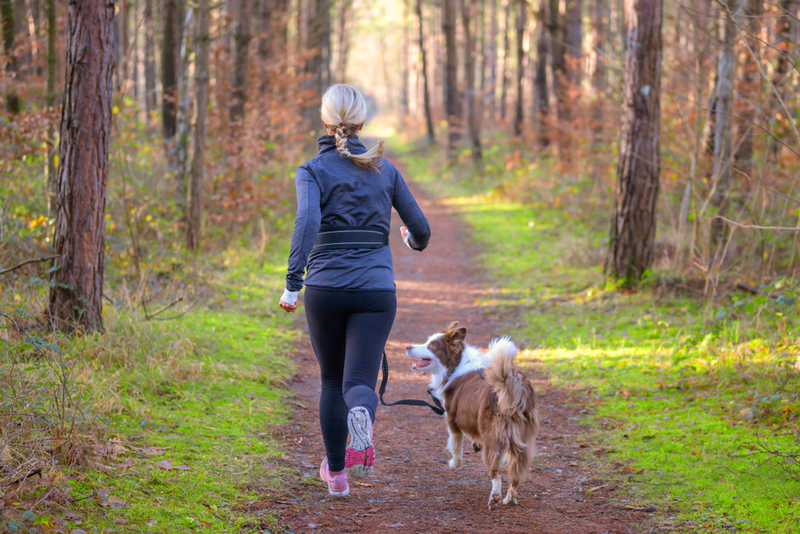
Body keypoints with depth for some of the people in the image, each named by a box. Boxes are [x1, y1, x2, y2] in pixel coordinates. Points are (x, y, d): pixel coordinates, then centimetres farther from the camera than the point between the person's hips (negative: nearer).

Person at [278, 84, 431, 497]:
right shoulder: (384, 169, 7)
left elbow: (308, 221, -20)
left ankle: (336, 472, 25)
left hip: (326, 289, 0)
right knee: (359, 382, -2)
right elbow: (420, 227, 9)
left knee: (332, 380, 19)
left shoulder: (312, 171, -2)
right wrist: (416, 242, 34)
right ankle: (362, 416, -39)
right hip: (375, 289, 0)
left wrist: (293, 284, -23)